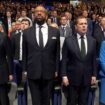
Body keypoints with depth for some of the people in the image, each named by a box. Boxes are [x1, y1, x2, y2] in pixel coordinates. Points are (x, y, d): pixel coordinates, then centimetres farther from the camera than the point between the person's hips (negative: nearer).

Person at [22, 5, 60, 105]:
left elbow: (57, 52, 4)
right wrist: (24, 70, 3)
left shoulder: (55, 31, 2)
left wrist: (56, 69, 2)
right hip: (32, 72, 0)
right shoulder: (27, 32, 2)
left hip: (48, 72, 1)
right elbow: (25, 53, 5)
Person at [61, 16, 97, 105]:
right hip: (73, 77, -2)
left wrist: (94, 75, 4)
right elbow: (64, 60, -5)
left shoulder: (92, 41, 4)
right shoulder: (68, 40, -5)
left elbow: (94, 59, 7)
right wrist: (64, 75, -9)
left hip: (87, 78, 3)